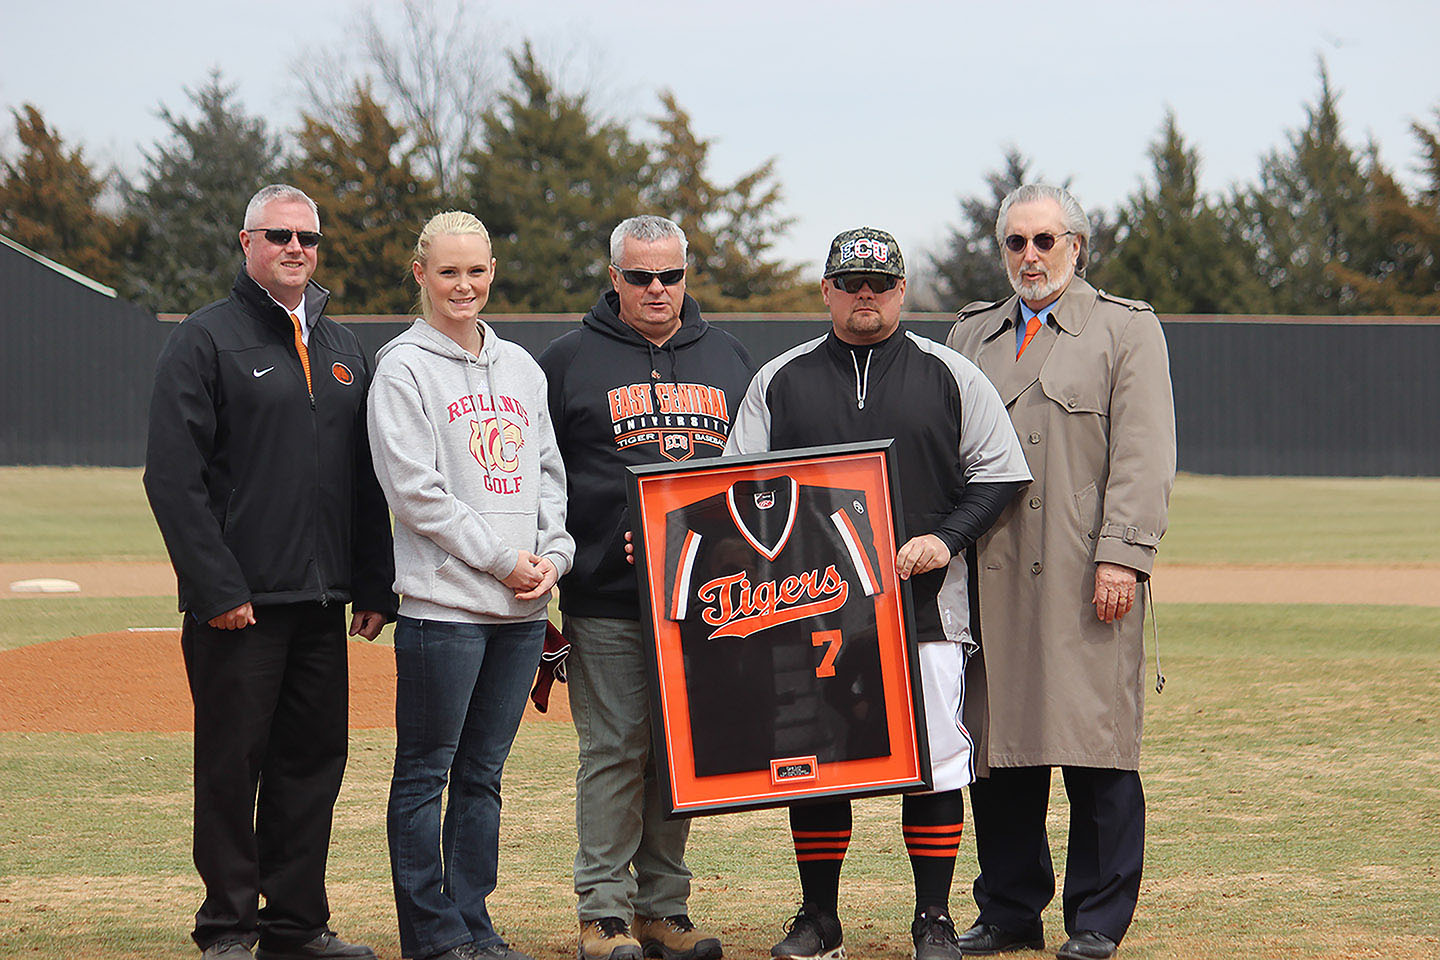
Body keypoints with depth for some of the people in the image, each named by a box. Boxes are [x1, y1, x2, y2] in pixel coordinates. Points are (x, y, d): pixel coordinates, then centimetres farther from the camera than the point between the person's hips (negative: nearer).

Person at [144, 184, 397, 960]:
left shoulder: (341, 350, 17)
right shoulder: (206, 340, -3)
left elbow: (368, 479, 19)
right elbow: (173, 477, -10)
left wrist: (375, 586, 10)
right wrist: (215, 587, -16)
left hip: (323, 603, 6)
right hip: (238, 603, -6)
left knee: (315, 758, 8)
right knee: (232, 764, -2)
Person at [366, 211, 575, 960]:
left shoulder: (521, 368, 17)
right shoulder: (403, 369, -3)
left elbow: (548, 473, 19)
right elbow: (415, 489, -10)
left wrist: (553, 553, 1)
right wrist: (502, 558, -11)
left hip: (521, 606, 6)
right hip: (444, 600, -6)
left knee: (483, 773, 10)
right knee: (426, 772, -1)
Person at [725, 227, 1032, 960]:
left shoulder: (950, 376, 6)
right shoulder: (779, 382, 10)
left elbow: (999, 472, 5)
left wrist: (945, 539, -9)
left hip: (924, 602, -1)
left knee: (933, 759, -2)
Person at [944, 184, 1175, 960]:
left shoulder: (1128, 329, 6)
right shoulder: (971, 335, 20)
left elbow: (1142, 456, -2)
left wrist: (1121, 556, -12)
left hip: (1086, 577, -4)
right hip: (990, 574, 4)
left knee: (1096, 750, -5)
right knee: (997, 745, 4)